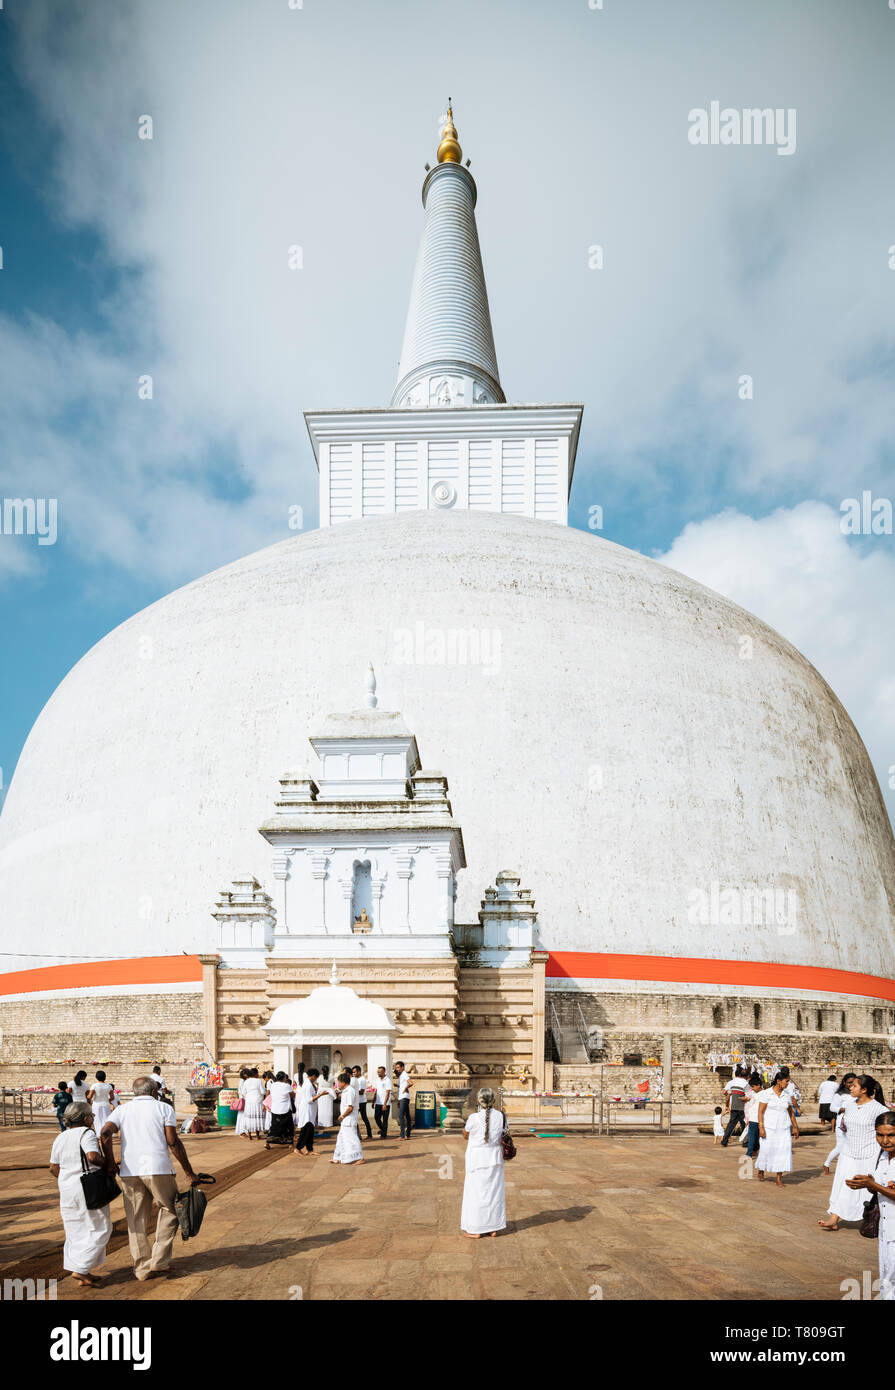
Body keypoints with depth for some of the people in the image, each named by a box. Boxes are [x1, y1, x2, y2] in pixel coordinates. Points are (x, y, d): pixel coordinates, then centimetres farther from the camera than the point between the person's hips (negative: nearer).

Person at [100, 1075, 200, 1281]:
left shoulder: (122, 1110, 13)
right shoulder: (164, 1108, 5)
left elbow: (105, 1134, -5)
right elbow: (173, 1143, -2)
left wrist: (110, 1163, 4)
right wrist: (189, 1172, 2)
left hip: (129, 1171, 3)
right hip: (158, 1168, -3)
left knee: (136, 1219, 14)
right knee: (169, 1210, 14)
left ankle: (141, 1267, 18)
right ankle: (158, 1261, 7)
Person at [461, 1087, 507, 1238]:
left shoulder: (474, 1118, -17)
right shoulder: (500, 1116, -6)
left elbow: (466, 1136, -1)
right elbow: (503, 1137, 2)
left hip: (477, 1159, -4)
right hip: (495, 1157, 4)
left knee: (475, 1192, 6)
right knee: (494, 1191, 14)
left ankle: (474, 1230, 13)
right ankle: (493, 1228, 22)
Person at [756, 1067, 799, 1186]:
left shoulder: (786, 1096, 6)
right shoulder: (766, 1094, -7)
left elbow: (791, 1113, 17)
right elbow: (760, 1111, -8)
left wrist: (795, 1127, 16)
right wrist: (761, 1127, -14)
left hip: (784, 1129, 4)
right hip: (769, 1128, -3)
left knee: (783, 1151, -4)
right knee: (766, 1150, 2)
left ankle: (779, 1178, 4)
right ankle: (761, 1172, 26)